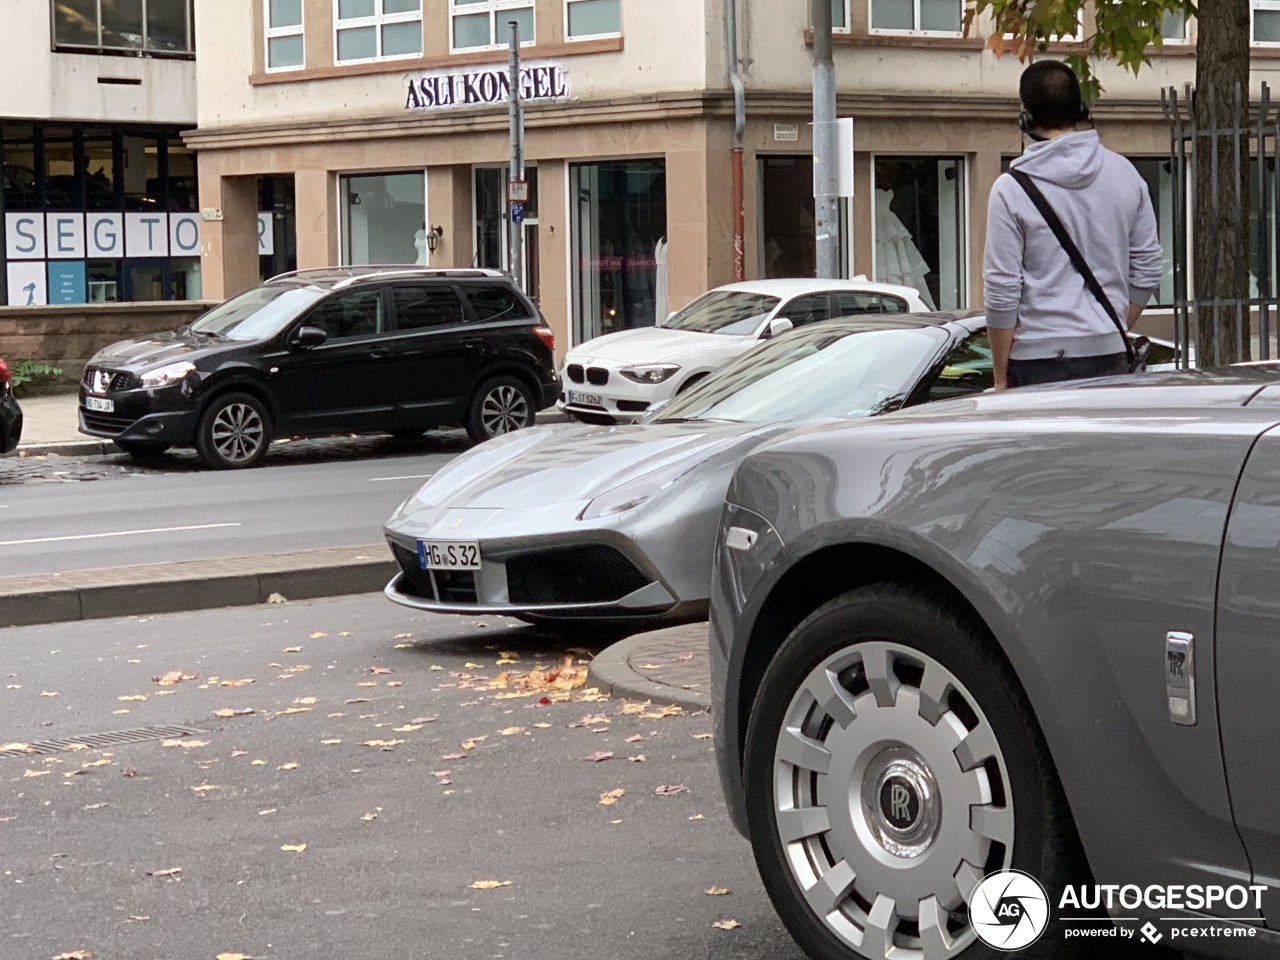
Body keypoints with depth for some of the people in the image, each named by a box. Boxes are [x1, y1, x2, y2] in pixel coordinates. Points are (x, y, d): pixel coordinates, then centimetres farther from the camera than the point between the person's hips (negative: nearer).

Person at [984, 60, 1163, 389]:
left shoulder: (1011, 189, -7)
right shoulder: (1125, 175, 6)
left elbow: (1003, 293, -7)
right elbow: (1148, 271, 10)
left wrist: (1001, 378, 0)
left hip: (1039, 358, -4)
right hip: (1109, 353, 4)